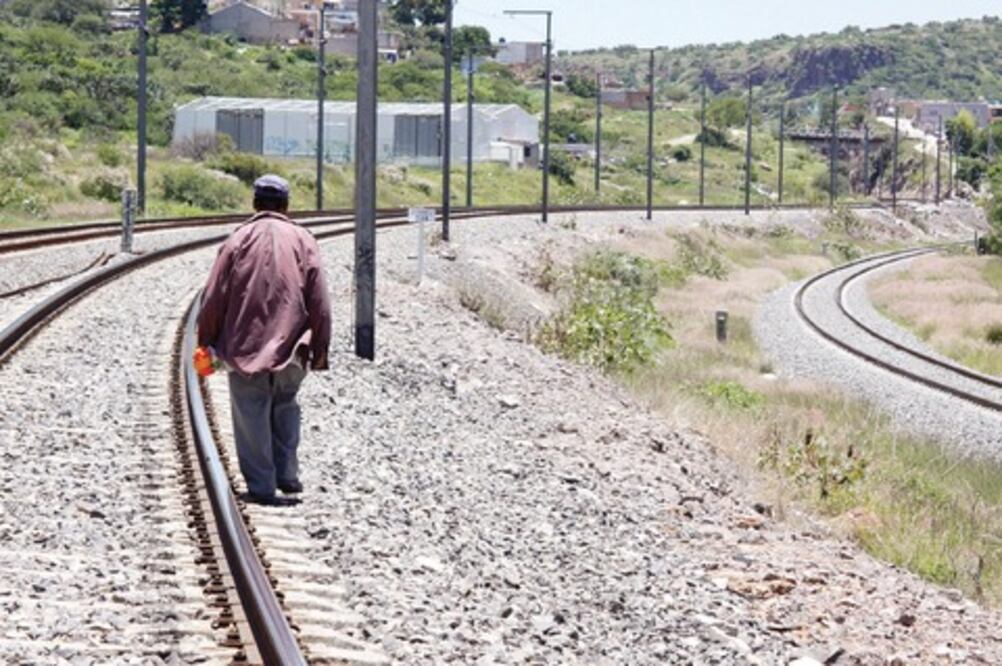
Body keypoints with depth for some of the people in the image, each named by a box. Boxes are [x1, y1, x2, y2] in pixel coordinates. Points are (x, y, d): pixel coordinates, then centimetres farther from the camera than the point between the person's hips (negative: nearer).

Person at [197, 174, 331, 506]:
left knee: (251, 417, 4)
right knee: (285, 406, 20)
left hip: (244, 346, -1)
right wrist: (320, 348, 7)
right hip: (291, 346, 1)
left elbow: (213, 297, -1)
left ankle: (261, 485, 3)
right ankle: (287, 475, 12)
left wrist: (206, 341, 9)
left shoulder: (238, 240, 0)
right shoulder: (302, 240, 3)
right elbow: (319, 302, 0)